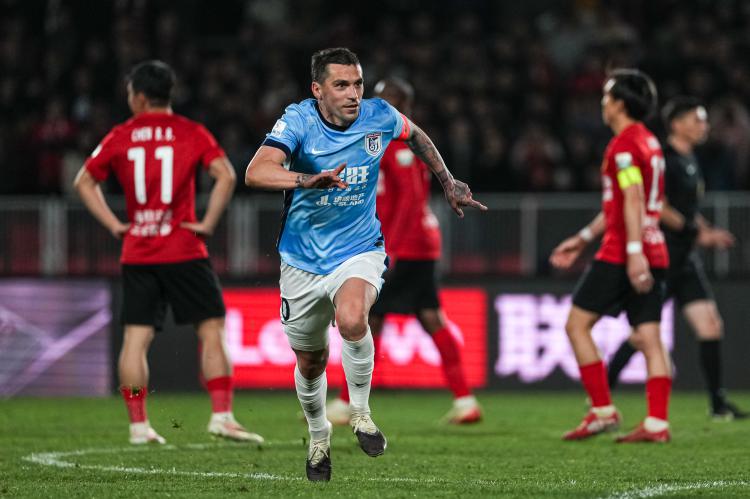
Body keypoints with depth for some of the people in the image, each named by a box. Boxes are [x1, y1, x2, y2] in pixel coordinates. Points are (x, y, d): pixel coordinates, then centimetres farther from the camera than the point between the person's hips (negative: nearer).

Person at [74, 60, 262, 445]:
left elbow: (84, 182, 12)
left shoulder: (120, 138, 6)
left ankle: (138, 424, 1)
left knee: (136, 338, 4)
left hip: (136, 255, 2)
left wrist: (113, 224, 10)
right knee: (211, 330, 2)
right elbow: (225, 175, -12)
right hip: (183, 252, -2)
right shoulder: (191, 133, 0)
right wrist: (208, 223, -6)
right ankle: (221, 415, -6)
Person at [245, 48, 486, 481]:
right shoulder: (299, 120, -18)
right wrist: (309, 179, -50)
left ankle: (361, 411, -10)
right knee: (311, 363, 13)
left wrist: (449, 183, 20)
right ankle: (319, 437, 43)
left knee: (351, 319, -33)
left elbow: (415, 135, 16)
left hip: (359, 249, 0)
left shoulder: (380, 117, -10)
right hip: (303, 260, 1)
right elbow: (256, 173, -34)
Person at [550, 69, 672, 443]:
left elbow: (633, 201, -21)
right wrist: (582, 239, 30)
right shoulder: (648, 142, 20)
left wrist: (634, 252, -27)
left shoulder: (624, 145, -10)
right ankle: (657, 423, -4)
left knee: (577, 324, 1)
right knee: (650, 338, 3)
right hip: (654, 254, 9)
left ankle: (602, 411, -3)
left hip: (620, 255, -9)